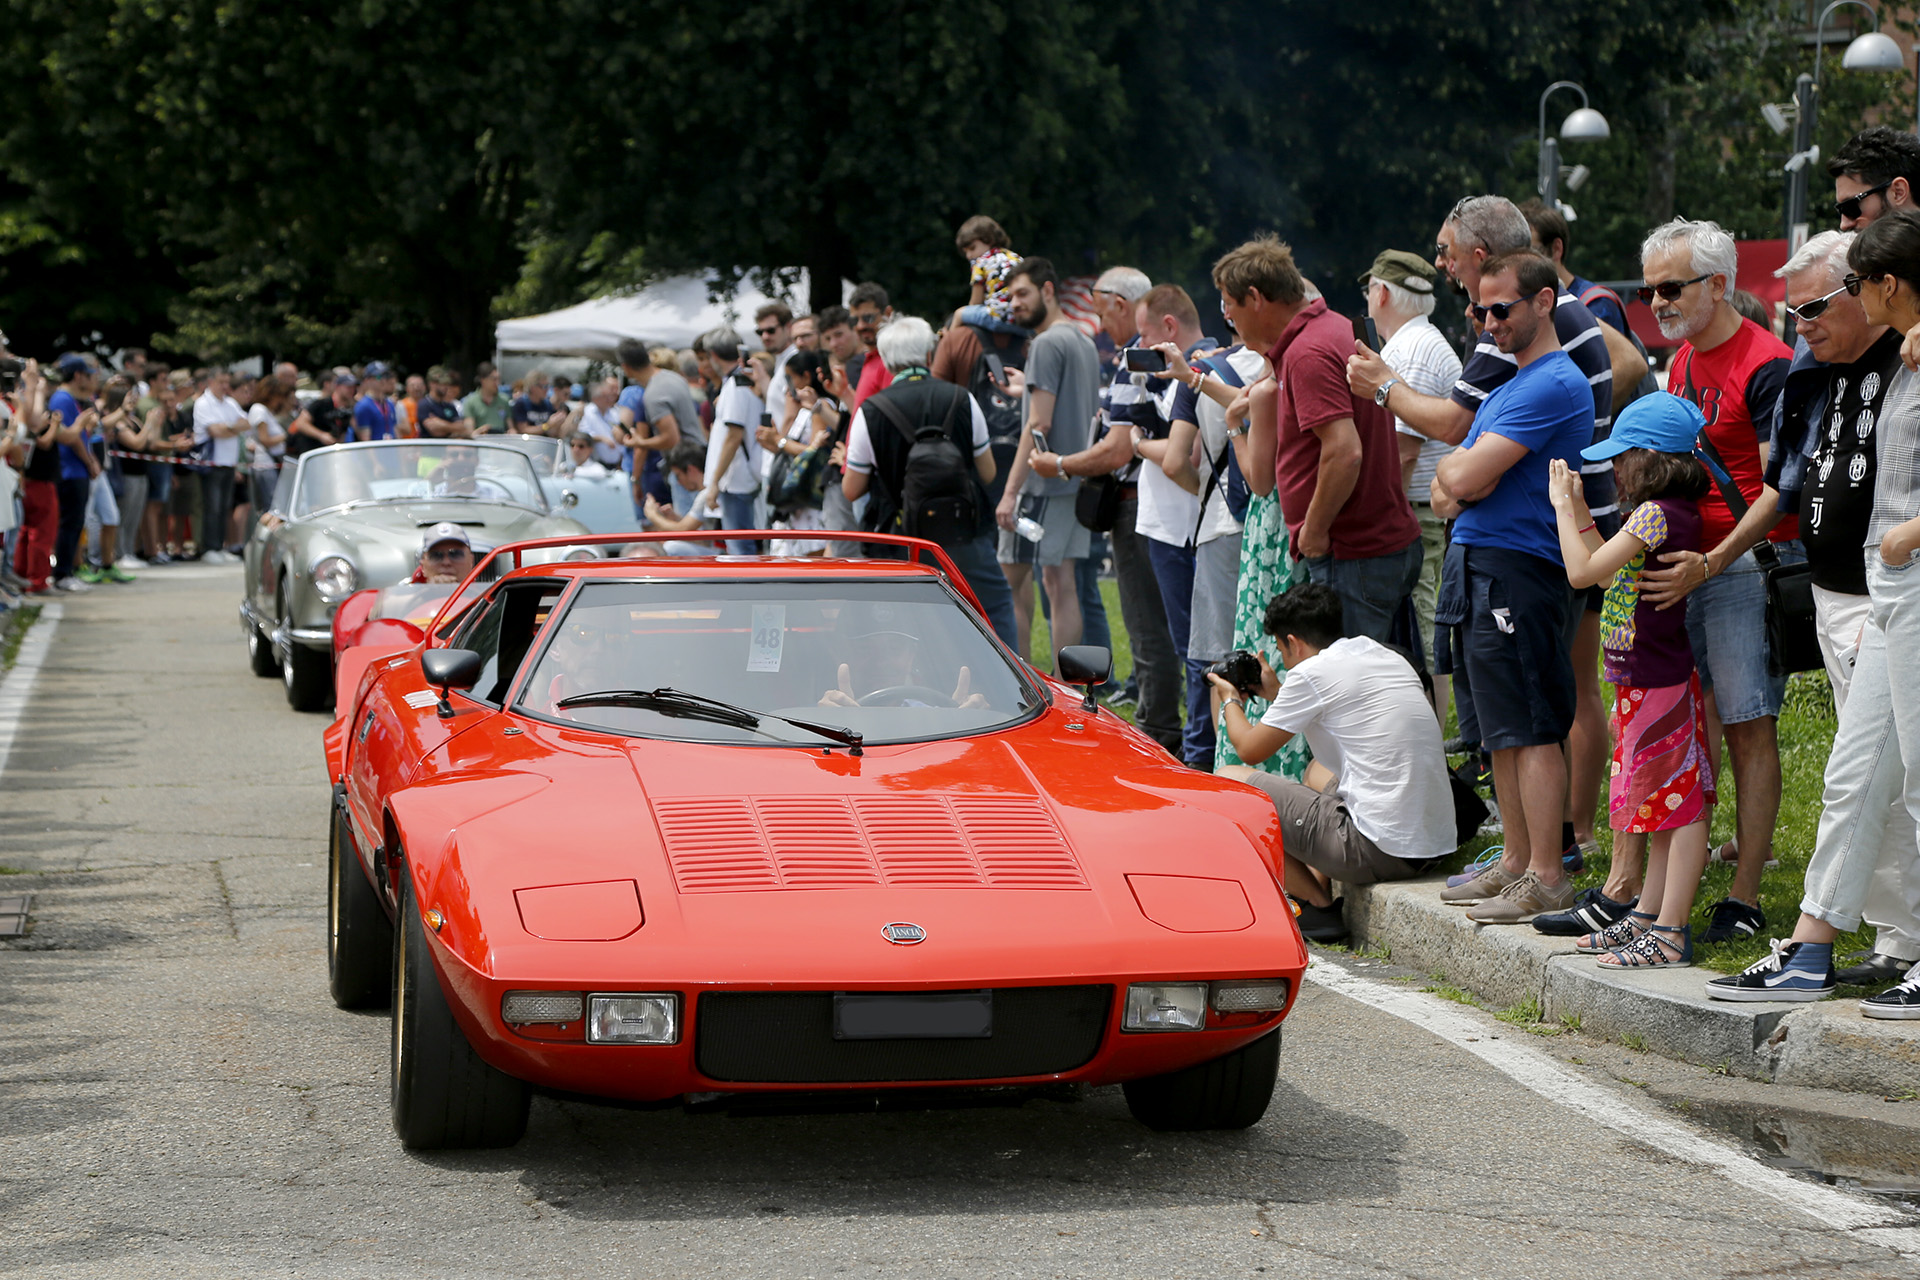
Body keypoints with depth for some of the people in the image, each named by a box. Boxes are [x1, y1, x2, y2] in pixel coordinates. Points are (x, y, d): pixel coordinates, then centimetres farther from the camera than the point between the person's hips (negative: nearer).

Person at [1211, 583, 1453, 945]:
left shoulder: (1312, 672, -7)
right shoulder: (1389, 657, 15)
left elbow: (1250, 749, 4)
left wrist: (1231, 702, 23)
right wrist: (1279, 694, 39)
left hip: (1381, 852, -9)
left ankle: (1318, 906, 4)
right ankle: (1318, 888, 20)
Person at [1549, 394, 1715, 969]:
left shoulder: (1656, 513, -18)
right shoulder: (1674, 512, 11)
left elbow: (1583, 571, -18)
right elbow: (1609, 570, 19)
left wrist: (1563, 507, -6)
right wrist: (1580, 510, 18)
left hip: (1660, 682, -11)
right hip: (1645, 682, 11)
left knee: (1679, 806, -7)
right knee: (1666, 807, 17)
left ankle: (1670, 933, -6)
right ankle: (1649, 915, 25)